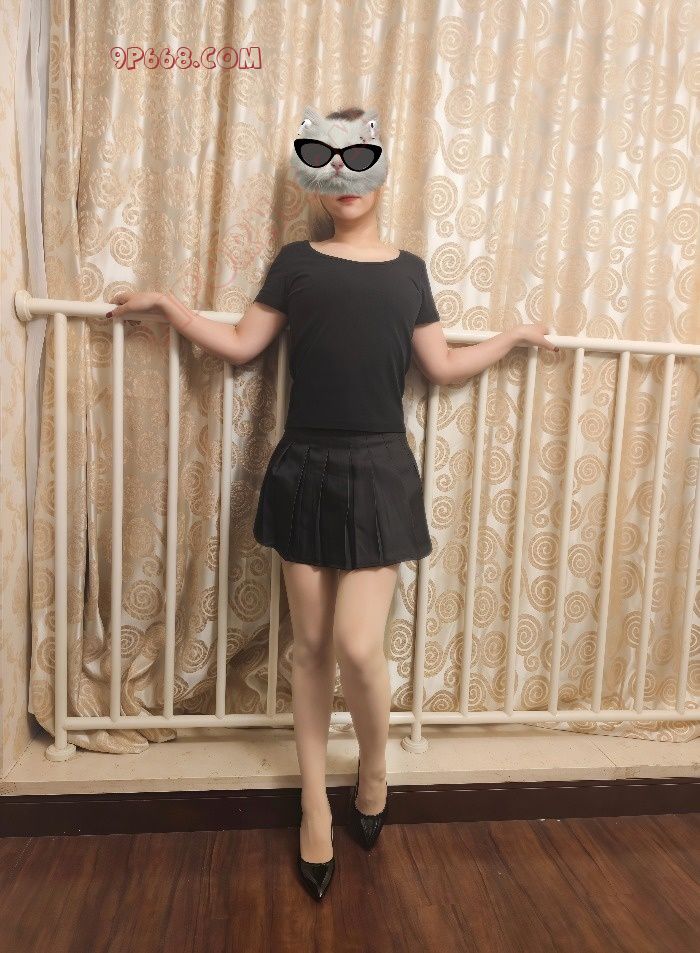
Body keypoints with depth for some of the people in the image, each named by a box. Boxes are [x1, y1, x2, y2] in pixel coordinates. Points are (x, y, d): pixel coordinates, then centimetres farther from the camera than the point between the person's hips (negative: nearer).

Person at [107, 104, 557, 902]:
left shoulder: (408, 271, 9)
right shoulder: (297, 262, 7)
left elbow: (442, 366, 13)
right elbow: (240, 346, 8)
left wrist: (513, 336, 19)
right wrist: (165, 304, 9)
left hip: (378, 472, 0)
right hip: (305, 470, 1)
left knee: (358, 647, -7)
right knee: (312, 646, 9)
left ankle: (374, 774, 27)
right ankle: (316, 806, 29)